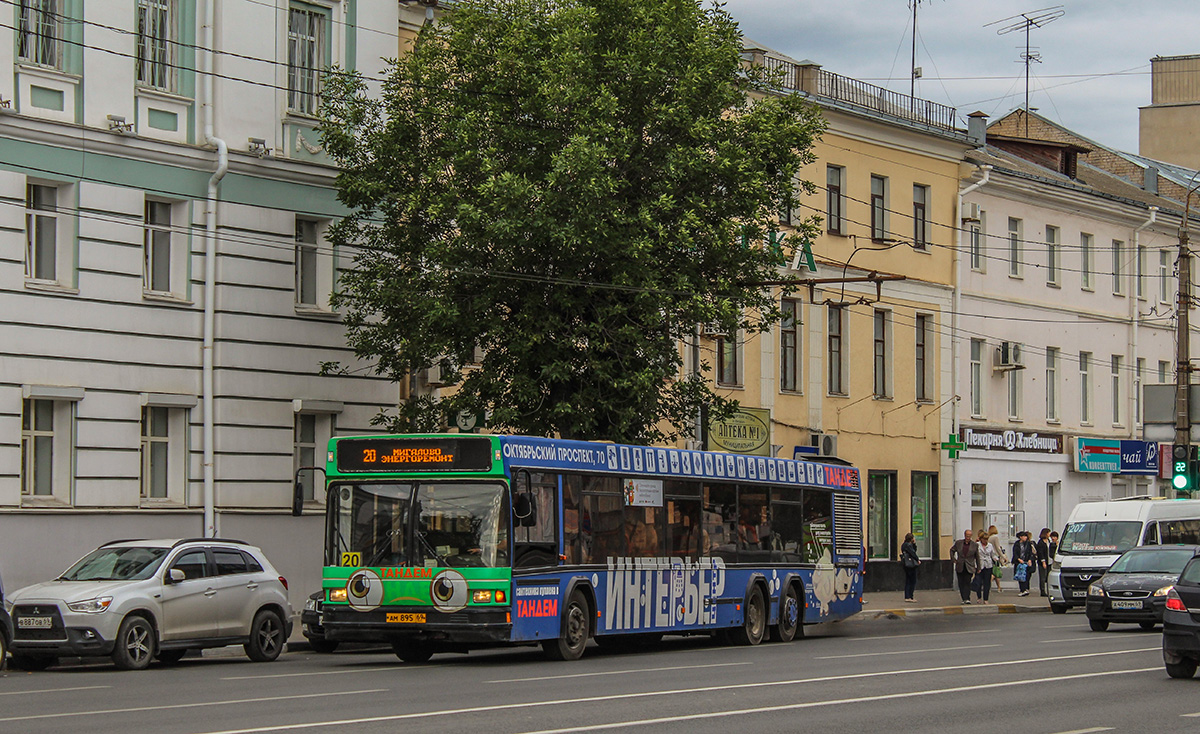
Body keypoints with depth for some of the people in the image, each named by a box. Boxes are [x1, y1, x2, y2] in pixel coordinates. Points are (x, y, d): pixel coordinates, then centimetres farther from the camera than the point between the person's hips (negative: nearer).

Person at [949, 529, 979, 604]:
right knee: (961, 583, 4)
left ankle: (967, 599, -14)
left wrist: (978, 568, 8)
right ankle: (964, 598, 13)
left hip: (969, 567, -2)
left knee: (967, 582, -12)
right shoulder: (958, 543, 3)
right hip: (960, 567, 2)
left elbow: (977, 557, 8)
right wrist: (953, 559, 7)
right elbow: (952, 550, 19)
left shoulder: (975, 545, 1)